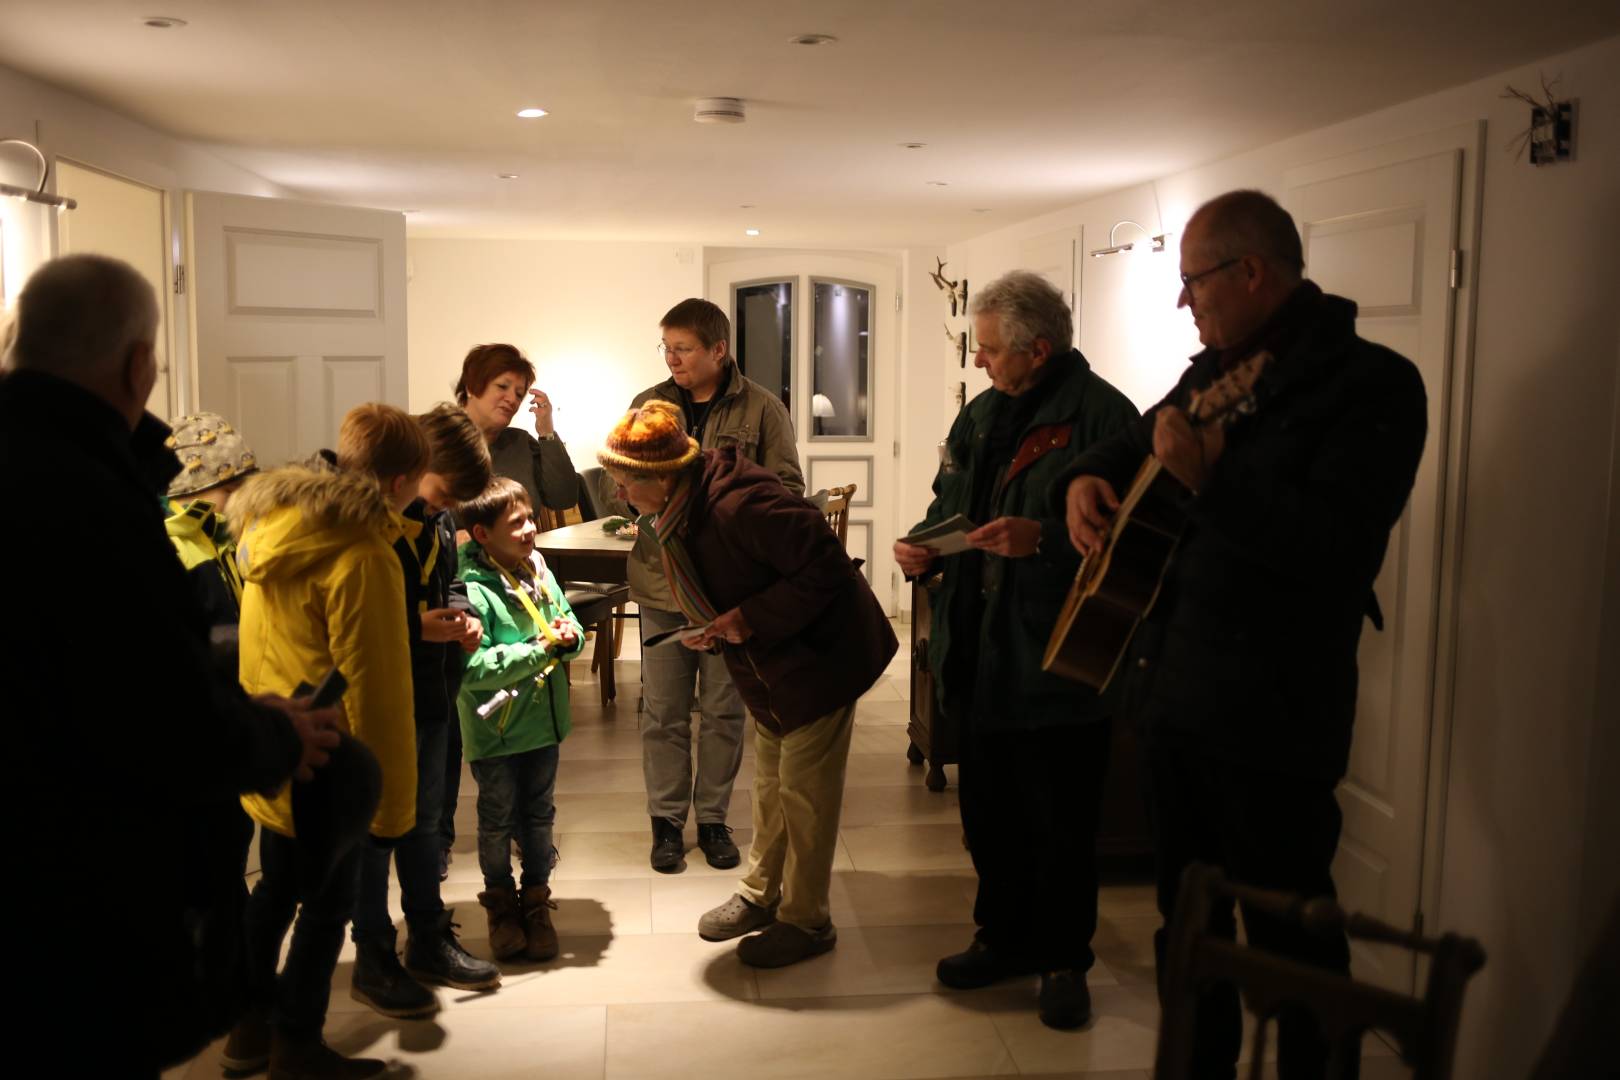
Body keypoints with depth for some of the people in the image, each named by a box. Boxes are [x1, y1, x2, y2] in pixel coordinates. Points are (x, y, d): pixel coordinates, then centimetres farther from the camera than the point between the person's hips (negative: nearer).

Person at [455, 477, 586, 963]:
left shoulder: (539, 571, -1)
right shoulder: (472, 590, -21)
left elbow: (572, 624, 9)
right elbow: (474, 668, -26)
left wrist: (570, 636, -15)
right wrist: (541, 648, -27)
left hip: (543, 720, 5)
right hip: (495, 730, -5)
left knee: (539, 814, 17)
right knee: (498, 820, 13)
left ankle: (536, 900, 34)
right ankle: (500, 902, 33)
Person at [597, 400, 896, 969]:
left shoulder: (740, 505, -32)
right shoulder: (675, 515, 0)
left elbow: (825, 568, -32)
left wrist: (751, 618, -29)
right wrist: (712, 629, -3)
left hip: (819, 655, -9)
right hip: (769, 666, 9)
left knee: (804, 792, 1)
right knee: (770, 785, 21)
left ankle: (806, 921, 17)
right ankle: (760, 896, 37)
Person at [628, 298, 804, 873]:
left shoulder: (761, 409, -4)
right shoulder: (648, 405, 4)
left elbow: (787, 489, -5)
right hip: (662, 580, 2)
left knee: (724, 709, 11)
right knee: (663, 711, 9)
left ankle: (713, 818, 27)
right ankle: (666, 820, 24)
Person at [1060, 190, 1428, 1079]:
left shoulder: (1371, 386, -13)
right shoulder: (1213, 373, 10)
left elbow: (1339, 547, -26)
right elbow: (1131, 440, 26)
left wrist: (1210, 479, -30)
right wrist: (1087, 478, 4)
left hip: (1272, 716, -8)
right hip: (1173, 694, 8)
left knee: (1289, 929, 6)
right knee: (1185, 908, 20)